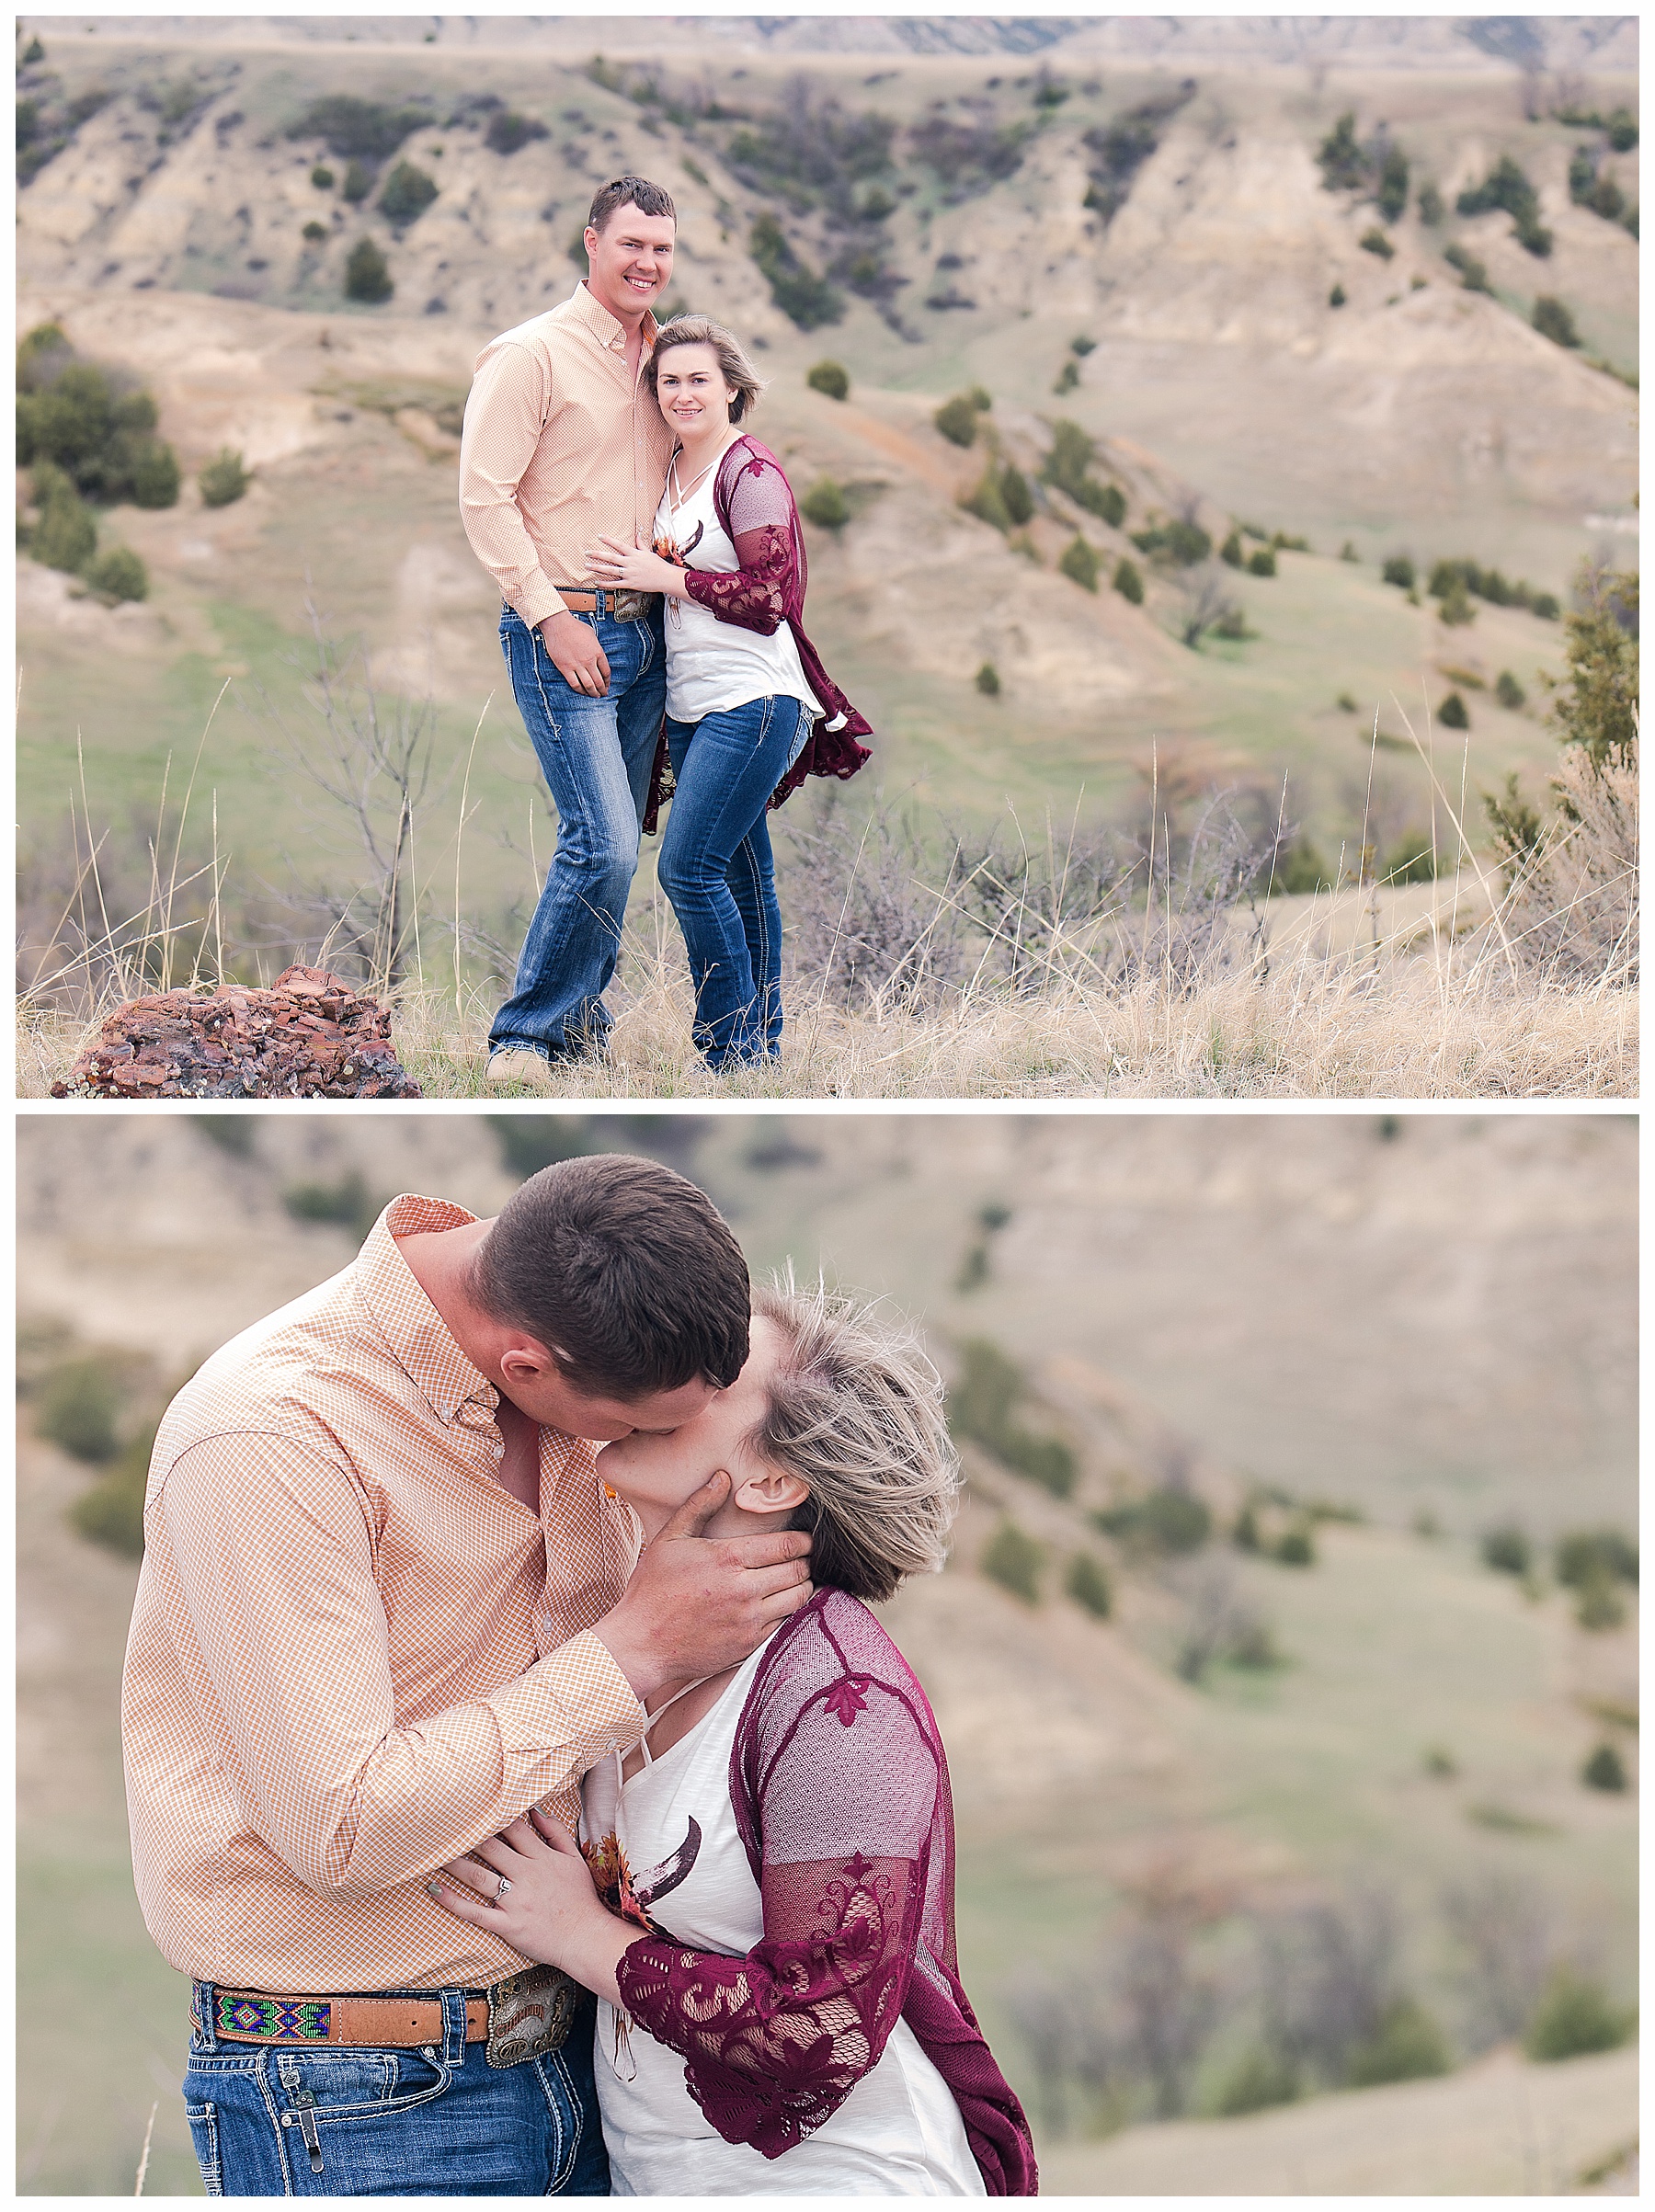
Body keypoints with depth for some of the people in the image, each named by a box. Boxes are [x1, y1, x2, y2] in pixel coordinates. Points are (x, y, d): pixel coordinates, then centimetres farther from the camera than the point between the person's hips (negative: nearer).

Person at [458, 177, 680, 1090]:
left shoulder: (660, 356, 14)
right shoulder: (531, 355, -8)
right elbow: (484, 497, -12)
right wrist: (552, 615, -16)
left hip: (644, 632, 7)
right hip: (561, 633, -7)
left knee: (615, 844, 8)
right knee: (603, 842, -15)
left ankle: (581, 1029, 18)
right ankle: (521, 1040, -5)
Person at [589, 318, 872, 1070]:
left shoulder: (751, 473, -10)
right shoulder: (669, 475, 15)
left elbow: (768, 598, -17)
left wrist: (668, 578, -14)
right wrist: (631, 573, 7)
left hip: (753, 700, -9)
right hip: (691, 703, 9)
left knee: (689, 866, -15)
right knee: (740, 877, 10)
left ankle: (733, 1050, -8)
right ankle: (762, 1043, 15)